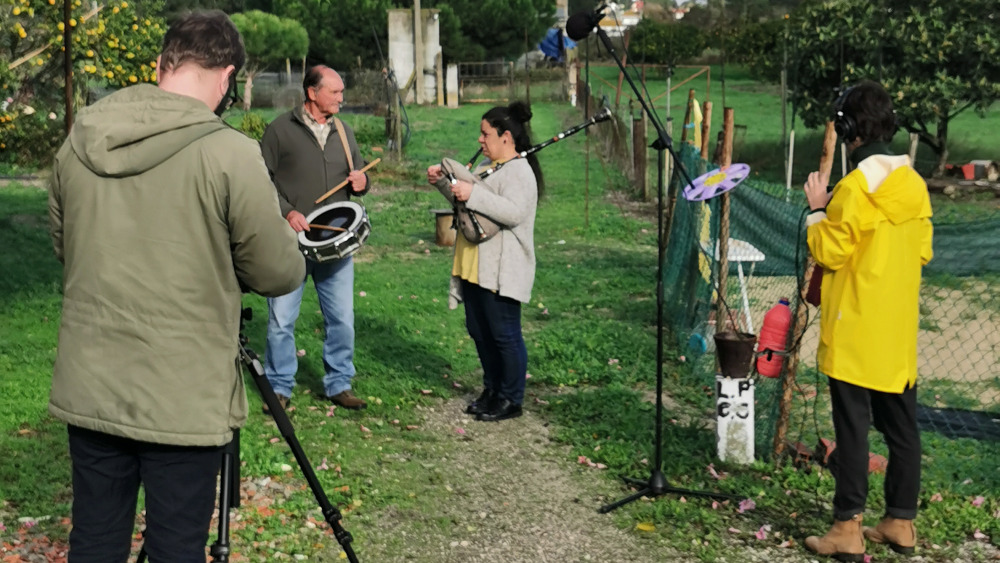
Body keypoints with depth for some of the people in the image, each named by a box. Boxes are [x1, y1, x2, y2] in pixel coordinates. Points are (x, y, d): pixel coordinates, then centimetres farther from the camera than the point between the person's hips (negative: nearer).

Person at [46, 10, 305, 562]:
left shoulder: (77, 143, 2)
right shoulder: (230, 154, -15)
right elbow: (277, 275, -6)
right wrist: (290, 245, 15)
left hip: (88, 390, 5)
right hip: (182, 403, -5)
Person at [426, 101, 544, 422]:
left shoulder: (519, 171, -14)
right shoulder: (489, 167, 17)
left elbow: (514, 212, -28)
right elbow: (465, 201, 27)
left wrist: (473, 194, -29)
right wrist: (443, 183, 10)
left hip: (502, 272, -10)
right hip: (475, 268, 10)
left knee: (504, 334, -1)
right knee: (479, 330, 16)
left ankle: (511, 400, 10)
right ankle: (492, 390, 30)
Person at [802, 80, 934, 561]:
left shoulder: (855, 188, -16)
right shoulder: (914, 184, 6)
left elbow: (829, 253, -14)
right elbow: (923, 250, 12)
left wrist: (817, 211, -1)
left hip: (856, 330, -7)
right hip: (900, 330, 7)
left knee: (852, 426, -2)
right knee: (901, 426, 12)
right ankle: (901, 522, 21)